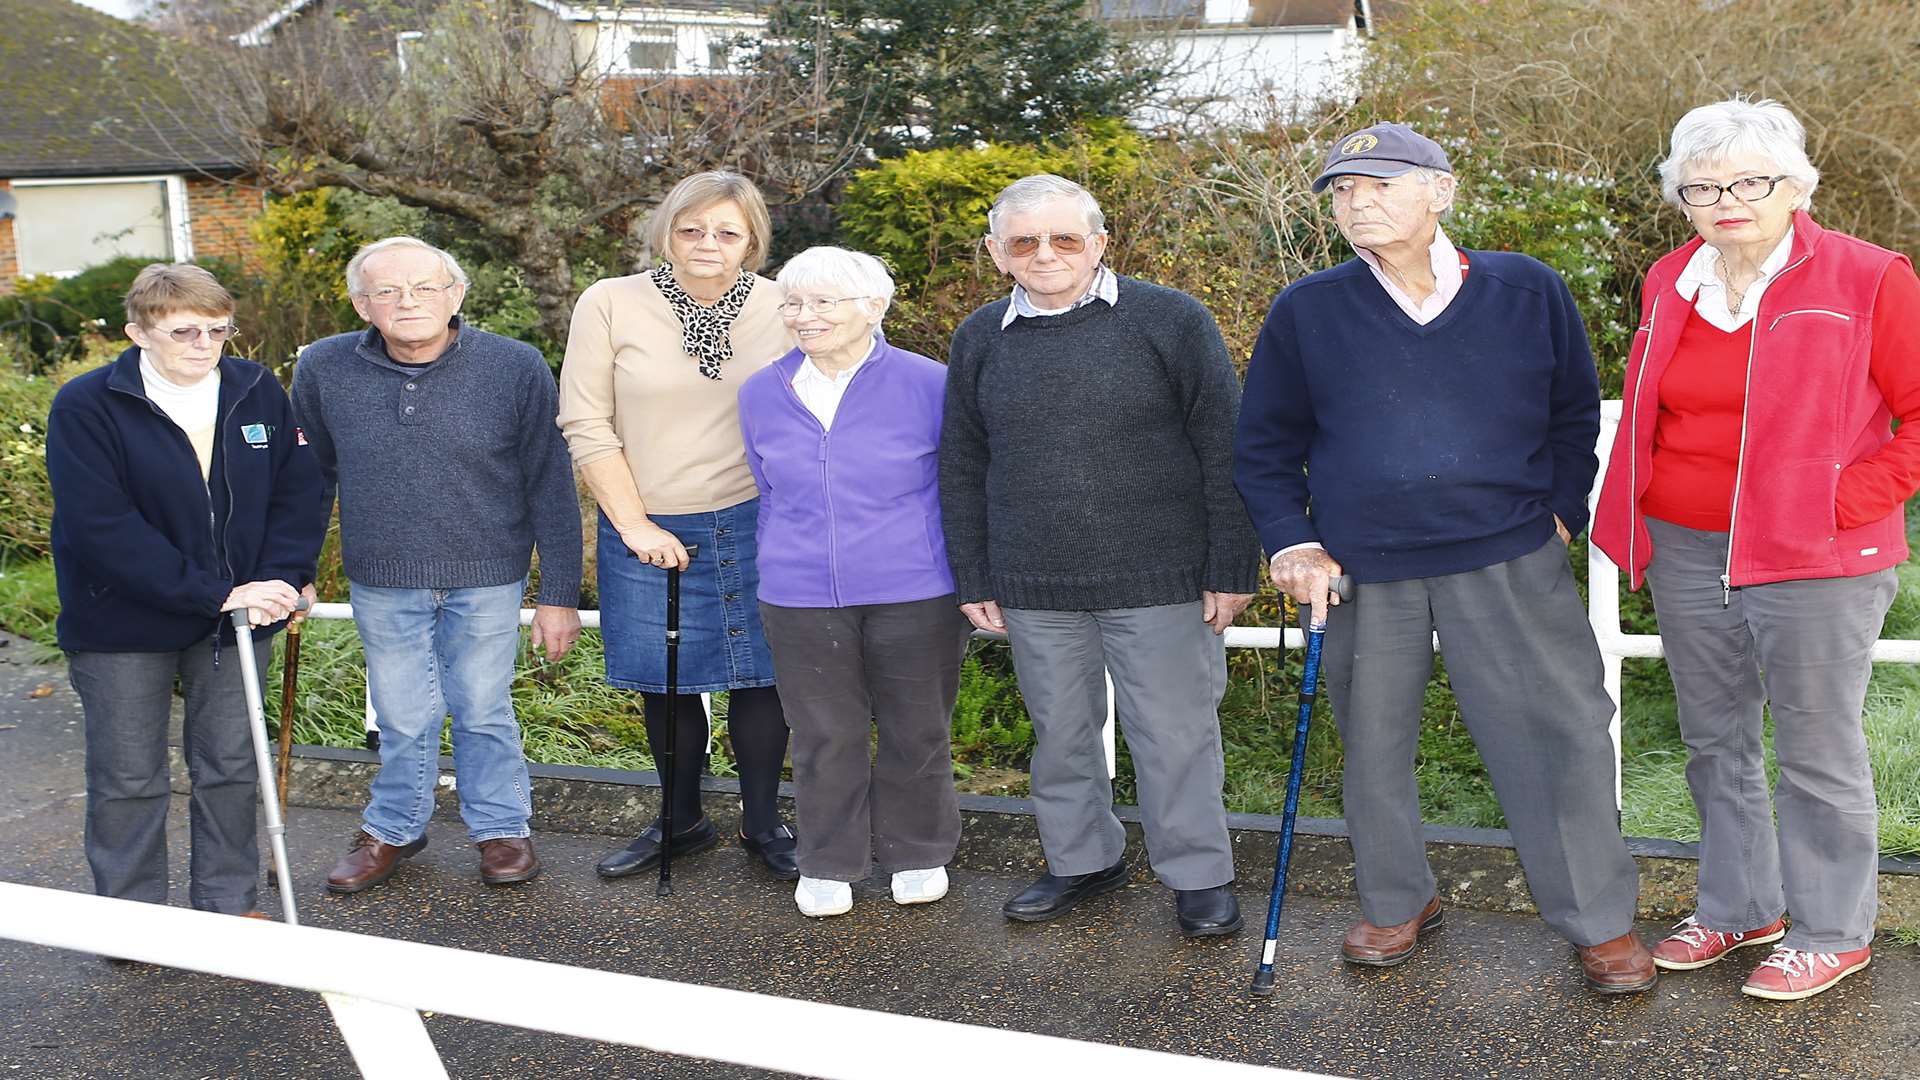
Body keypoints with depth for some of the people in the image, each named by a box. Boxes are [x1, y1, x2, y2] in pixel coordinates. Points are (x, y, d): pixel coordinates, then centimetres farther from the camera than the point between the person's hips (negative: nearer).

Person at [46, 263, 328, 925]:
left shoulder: (259, 391, -1)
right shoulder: (85, 407, -14)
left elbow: (299, 491, 1)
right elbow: (102, 530, -21)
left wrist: (281, 579, -16)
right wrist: (217, 593, -24)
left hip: (238, 618, 3)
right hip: (123, 625, -3)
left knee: (231, 767, 14)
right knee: (128, 780, 9)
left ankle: (231, 903, 30)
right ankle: (131, 915, 27)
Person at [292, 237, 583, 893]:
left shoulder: (517, 368, -12)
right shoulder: (323, 369, -7)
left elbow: (550, 488, -7)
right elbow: (309, 476, 8)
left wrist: (560, 594, -6)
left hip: (487, 577, -1)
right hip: (381, 580, 2)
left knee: (483, 711, 12)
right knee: (403, 717, 13)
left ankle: (501, 827, 33)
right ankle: (392, 830, 36)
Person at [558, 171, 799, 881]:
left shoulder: (783, 308, -2)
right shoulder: (610, 304, -5)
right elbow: (586, 426, -4)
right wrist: (635, 525, -7)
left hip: (754, 526, 0)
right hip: (647, 532, 0)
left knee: (757, 676, 6)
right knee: (664, 682, 12)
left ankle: (763, 824, 26)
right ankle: (682, 823, 33)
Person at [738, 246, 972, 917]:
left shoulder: (928, 384, -6)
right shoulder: (761, 394, 5)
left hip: (915, 596, -2)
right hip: (802, 601, 2)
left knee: (916, 734, 11)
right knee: (824, 738, 10)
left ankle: (917, 854, 32)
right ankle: (828, 864, 28)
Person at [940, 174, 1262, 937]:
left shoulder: (1171, 320, -3)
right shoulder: (980, 340, 8)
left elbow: (1224, 451, -3)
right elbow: (961, 469, 14)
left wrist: (1232, 570, -6)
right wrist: (973, 581, 10)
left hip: (1161, 581, -3)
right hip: (1035, 588, 4)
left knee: (1175, 733, 3)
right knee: (1060, 732, 14)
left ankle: (1198, 875, 21)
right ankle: (1082, 860, 33)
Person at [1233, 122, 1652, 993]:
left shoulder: (1529, 292, 3)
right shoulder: (1307, 312, 2)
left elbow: (1575, 414, 14)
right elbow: (1263, 448, 9)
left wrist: (1562, 510, 3)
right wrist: (1292, 542, -3)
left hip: (1509, 561, 0)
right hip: (1363, 572, 1)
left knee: (1560, 734, -1)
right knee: (1373, 742, 11)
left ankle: (1601, 921, 17)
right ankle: (1397, 903, 32)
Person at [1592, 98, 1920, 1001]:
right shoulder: (1669, 283, 8)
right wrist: (1637, 519, 11)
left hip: (1814, 562, -6)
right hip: (1685, 553, 6)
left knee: (1817, 751, 4)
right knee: (1715, 742, 16)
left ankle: (1830, 932, 22)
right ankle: (1737, 907, 33)